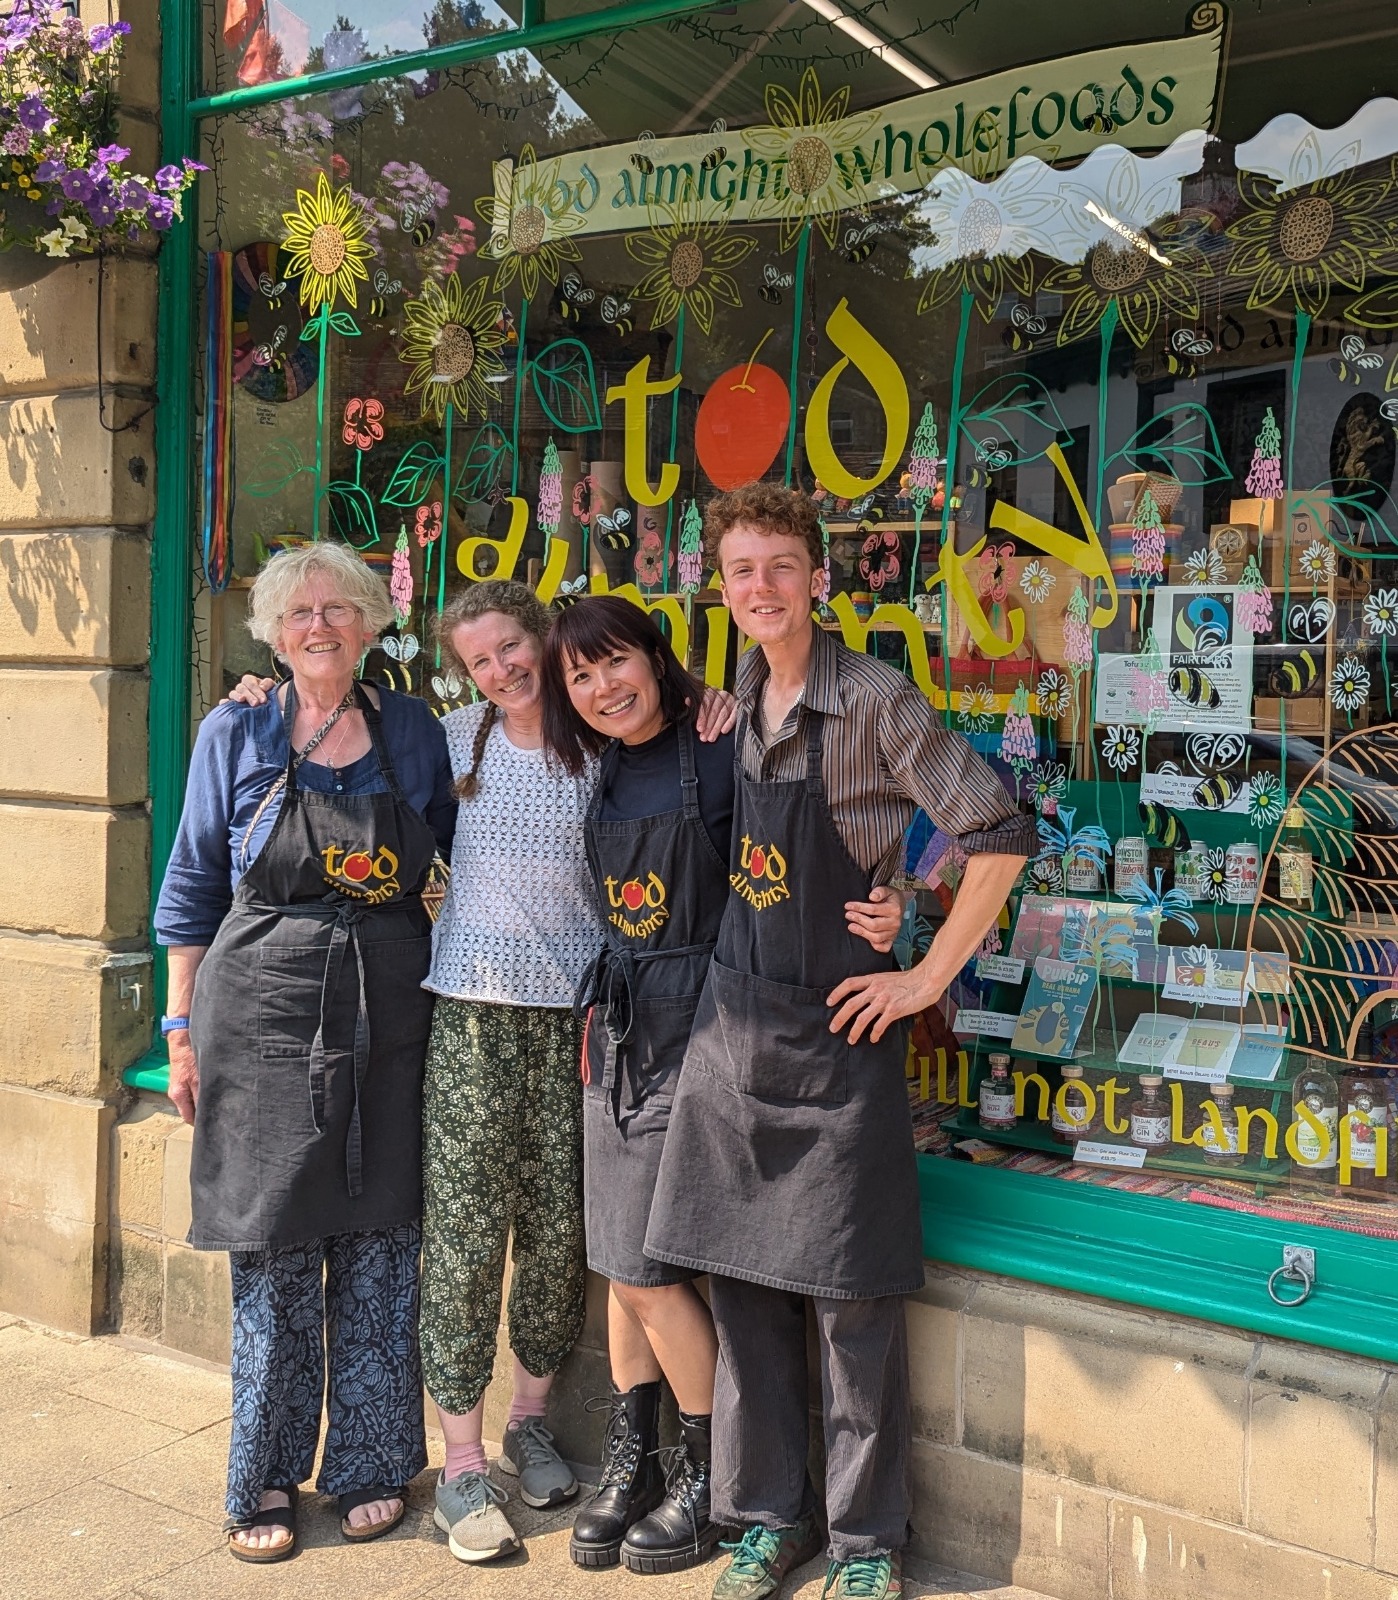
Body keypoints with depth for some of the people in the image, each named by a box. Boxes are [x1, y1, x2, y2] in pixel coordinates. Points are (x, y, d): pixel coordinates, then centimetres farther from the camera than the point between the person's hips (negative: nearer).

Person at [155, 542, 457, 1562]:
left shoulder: (416, 732, 6)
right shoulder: (236, 734, 2)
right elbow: (193, 886, 6)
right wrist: (183, 1030, 4)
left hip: (389, 1016, 2)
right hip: (264, 1008, -1)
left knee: (380, 1248, 7)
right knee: (272, 1249, 4)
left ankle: (371, 1465, 24)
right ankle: (265, 1479, 20)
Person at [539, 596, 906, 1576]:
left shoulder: (725, 751, -10)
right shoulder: (608, 775, 9)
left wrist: (883, 913, -28)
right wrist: (596, 1007, 13)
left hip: (697, 1028, -6)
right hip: (621, 1030, 7)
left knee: (648, 1264, -4)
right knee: (621, 1259, 11)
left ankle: (711, 1476, 15)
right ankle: (632, 1460, 27)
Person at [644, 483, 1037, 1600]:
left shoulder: (874, 700, -12)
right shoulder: (736, 706, 7)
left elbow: (1000, 835, -15)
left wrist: (927, 978, -13)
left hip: (838, 1036, -6)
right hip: (734, 1025, 6)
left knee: (851, 1301, 3)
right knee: (740, 1282, 11)